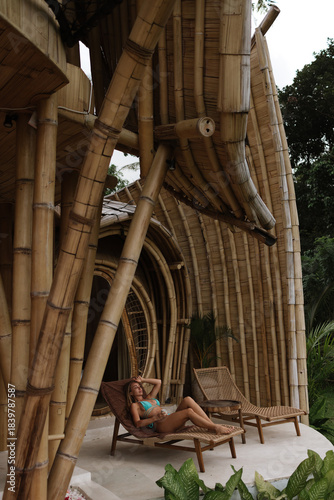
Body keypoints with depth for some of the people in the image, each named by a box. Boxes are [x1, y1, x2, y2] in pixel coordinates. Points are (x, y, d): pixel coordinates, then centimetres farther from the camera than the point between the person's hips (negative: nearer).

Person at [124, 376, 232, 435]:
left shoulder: (149, 398, 32)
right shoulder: (134, 405, 10)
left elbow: (158, 382, 37)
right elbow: (138, 423, -6)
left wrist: (143, 380, 30)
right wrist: (155, 418, -17)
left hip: (171, 420, 8)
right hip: (160, 425, -8)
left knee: (188, 399, -19)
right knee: (189, 411, -31)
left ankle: (212, 424, -24)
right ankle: (215, 428, -27)